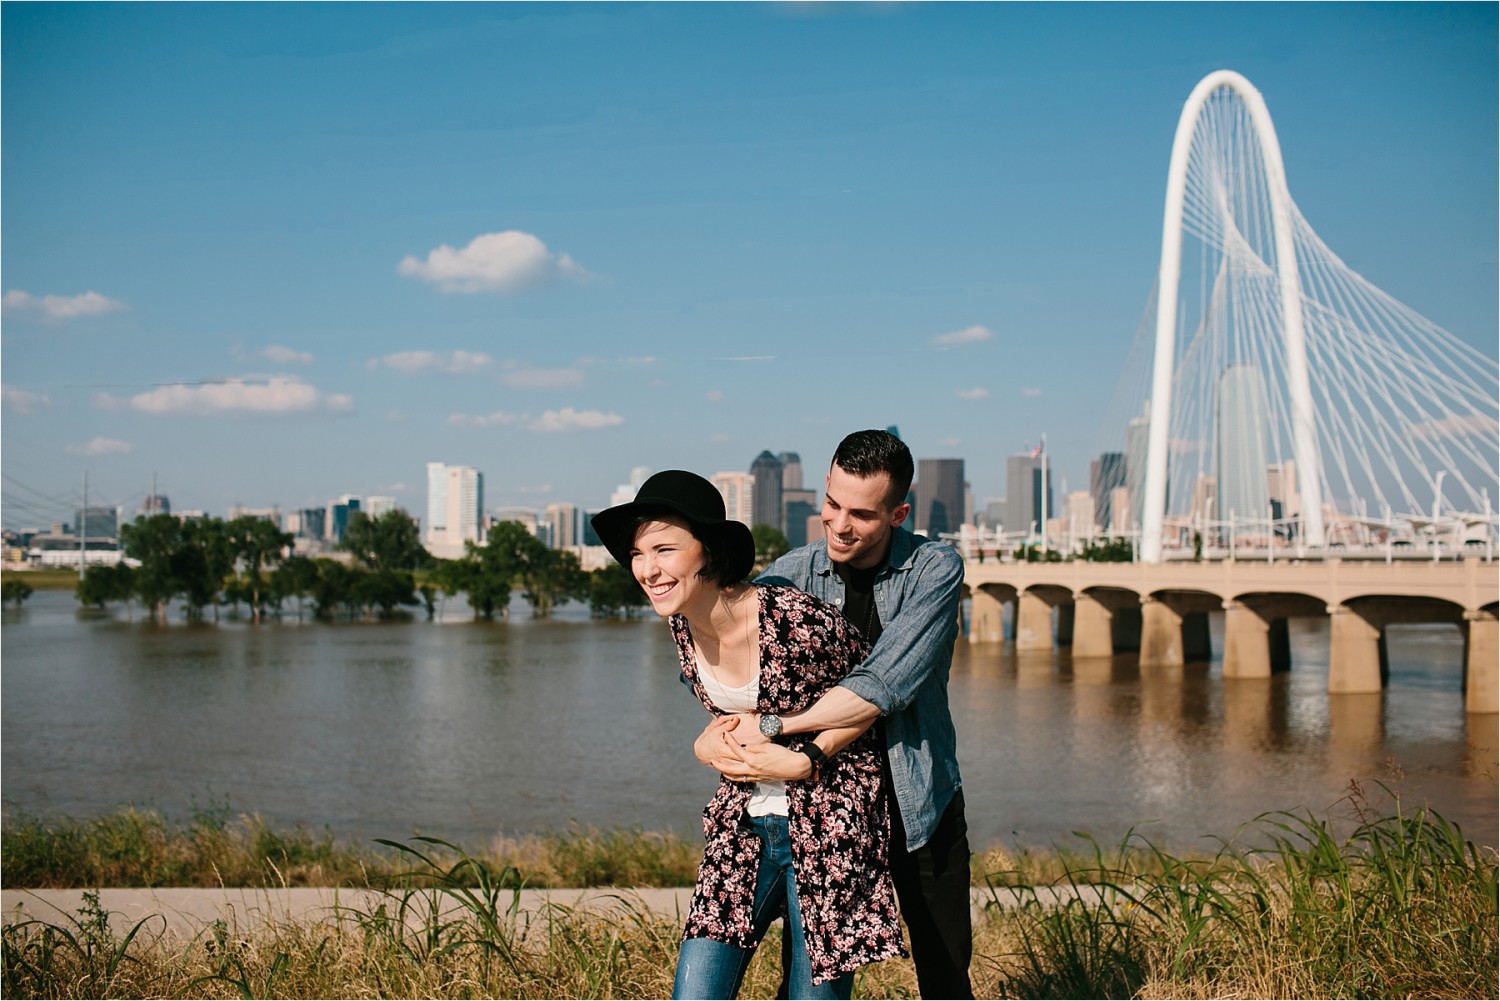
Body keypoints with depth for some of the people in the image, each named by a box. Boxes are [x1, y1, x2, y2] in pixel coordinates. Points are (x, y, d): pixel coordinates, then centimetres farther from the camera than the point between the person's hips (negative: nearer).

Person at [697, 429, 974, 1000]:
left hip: (919, 803, -1)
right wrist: (710, 736, -25)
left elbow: (884, 686, -23)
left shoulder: (935, 570, -11)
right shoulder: (791, 576, -4)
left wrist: (772, 725, -23)